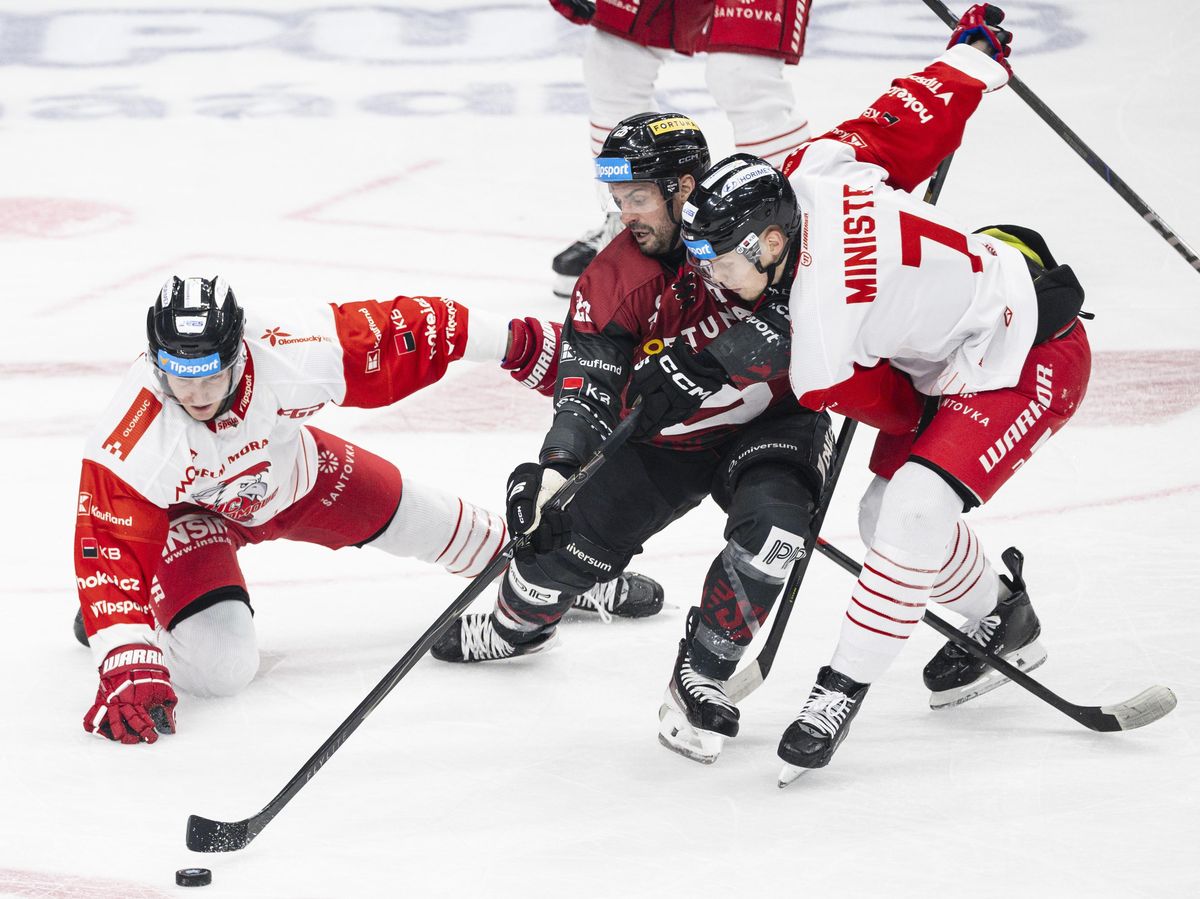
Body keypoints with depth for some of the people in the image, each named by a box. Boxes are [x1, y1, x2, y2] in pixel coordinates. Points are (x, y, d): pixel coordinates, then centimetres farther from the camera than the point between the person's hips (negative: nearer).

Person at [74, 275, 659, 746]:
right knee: (221, 665, -24)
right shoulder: (131, 442, -41)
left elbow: (389, 331, -23)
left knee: (427, 523, 16)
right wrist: (127, 673, -45)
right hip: (190, 510, -3)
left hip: (288, 473, 3)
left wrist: (515, 344, -14)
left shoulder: (292, 355, -37)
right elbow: (110, 552, -38)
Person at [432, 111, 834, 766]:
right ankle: (518, 626, 37)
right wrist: (554, 468, -35)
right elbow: (586, 391, -16)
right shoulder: (612, 280, -13)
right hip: (665, 440, 3)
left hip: (771, 422, -3)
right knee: (563, 538, -2)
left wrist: (707, 362, -41)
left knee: (770, 528, -33)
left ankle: (700, 678, -13)